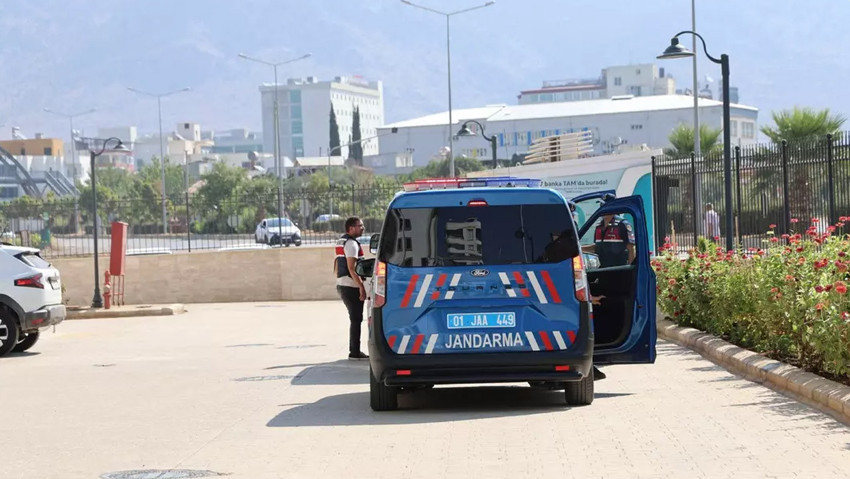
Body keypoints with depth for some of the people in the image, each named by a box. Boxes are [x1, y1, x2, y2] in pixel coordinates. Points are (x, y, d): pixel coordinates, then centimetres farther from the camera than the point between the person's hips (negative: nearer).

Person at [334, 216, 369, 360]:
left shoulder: (341, 241, 17)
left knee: (355, 318, 16)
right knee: (356, 319, -7)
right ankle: (355, 353, -7)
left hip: (341, 284, 10)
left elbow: (337, 264, 24)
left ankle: (354, 350, 20)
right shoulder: (351, 243, -15)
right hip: (351, 286, -10)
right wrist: (361, 286, -23)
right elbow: (351, 268, -22)